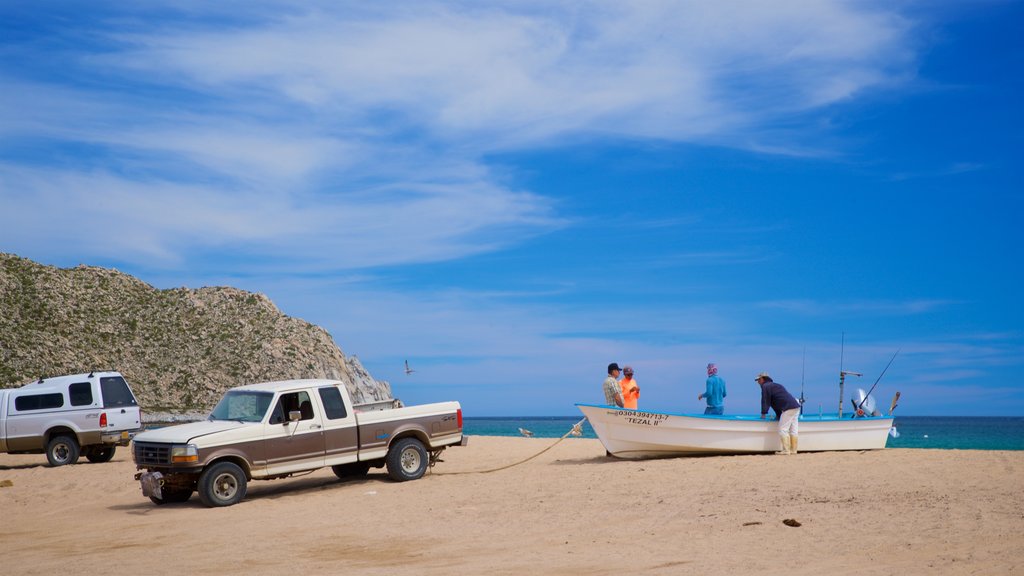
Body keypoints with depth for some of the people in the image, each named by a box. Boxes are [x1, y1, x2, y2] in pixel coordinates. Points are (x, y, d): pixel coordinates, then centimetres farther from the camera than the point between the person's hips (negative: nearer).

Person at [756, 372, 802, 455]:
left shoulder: (765, 386, 0)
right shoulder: (775, 385, 30)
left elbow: (765, 401, -3)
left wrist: (763, 414, 2)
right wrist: (778, 415, 33)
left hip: (788, 408, -10)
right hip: (796, 406, 10)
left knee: (782, 430, -9)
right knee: (793, 430, 9)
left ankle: (786, 451, -13)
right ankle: (793, 450, 9)